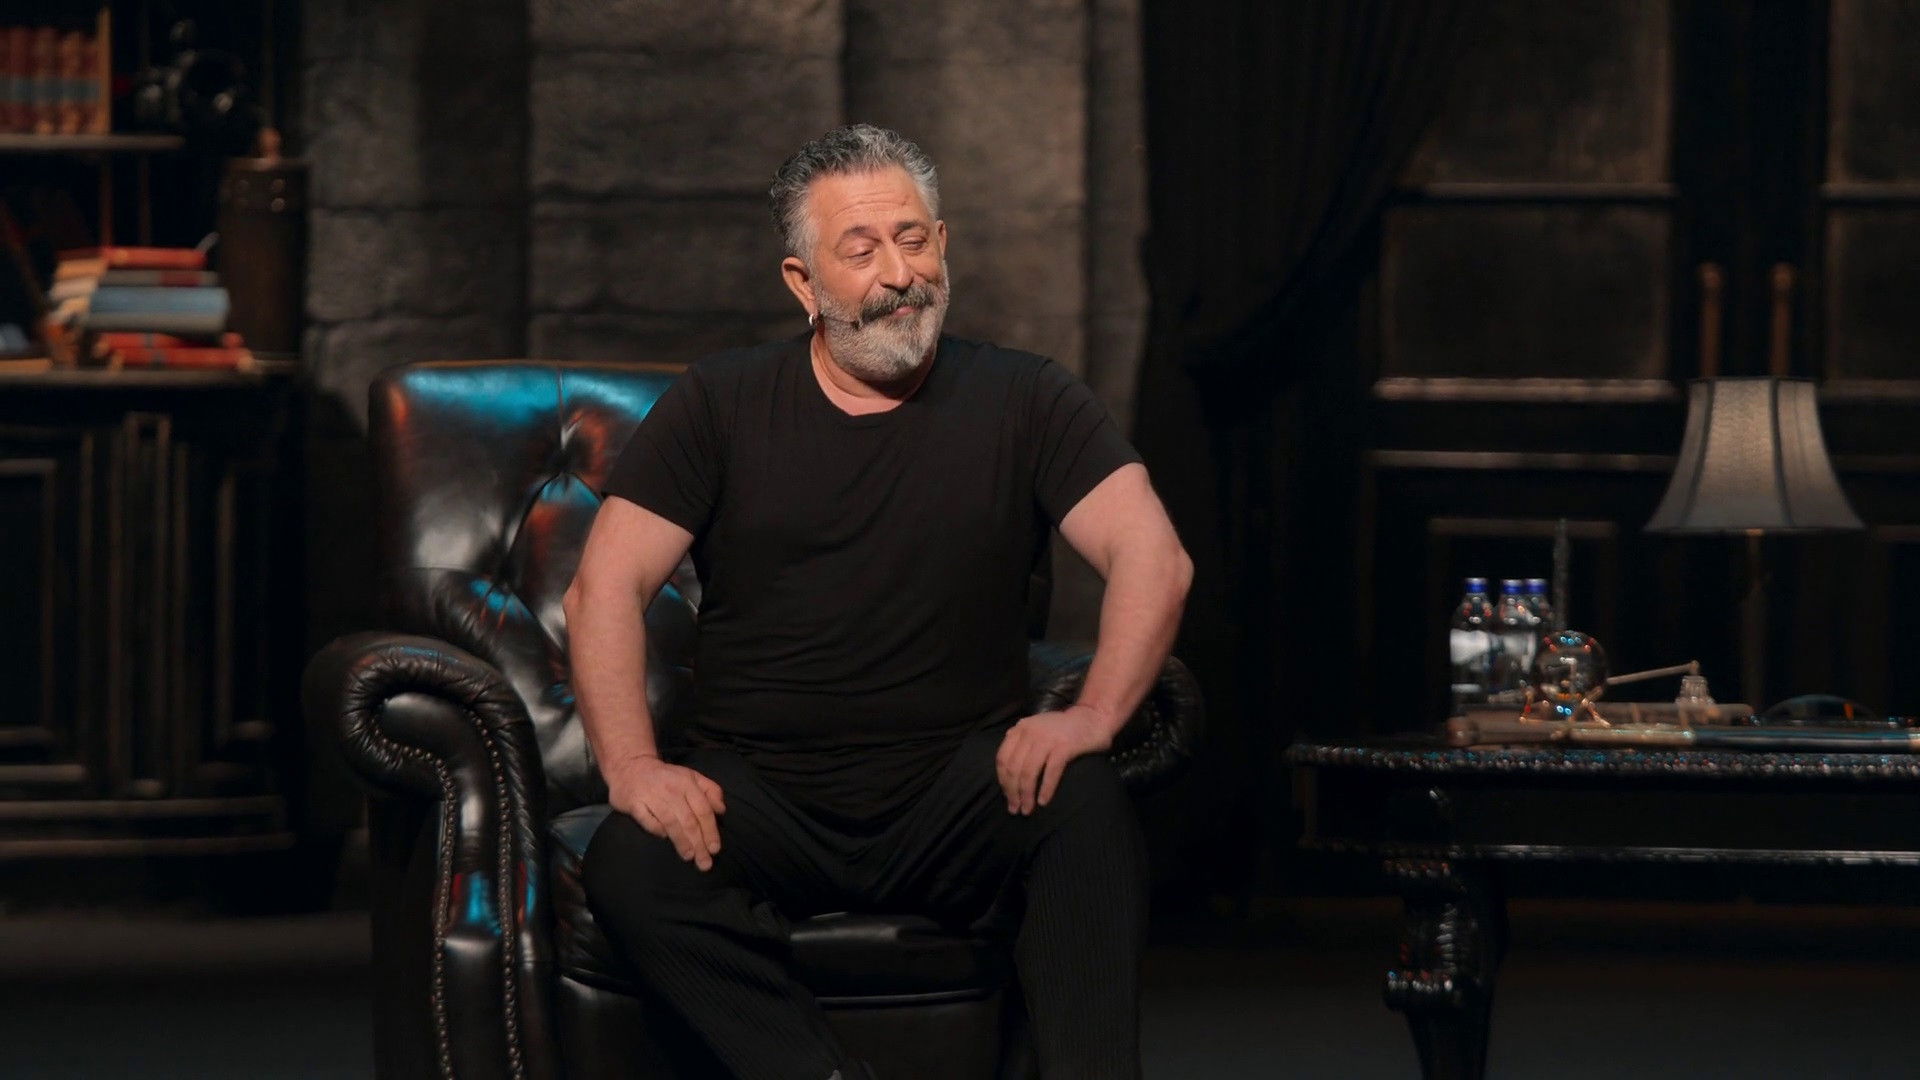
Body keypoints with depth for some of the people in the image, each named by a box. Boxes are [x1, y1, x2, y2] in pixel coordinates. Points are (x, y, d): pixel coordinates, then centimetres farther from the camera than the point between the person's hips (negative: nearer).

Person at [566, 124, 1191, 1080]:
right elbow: (605, 589, 1)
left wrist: (1092, 717, -24)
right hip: (760, 799, 1)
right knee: (630, 868, -30)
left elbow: (1153, 558, -4)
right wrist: (632, 767, -16)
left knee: (1084, 803, -32)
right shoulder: (720, 408, 9)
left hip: (953, 801, 0)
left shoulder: (1026, 403, 8)